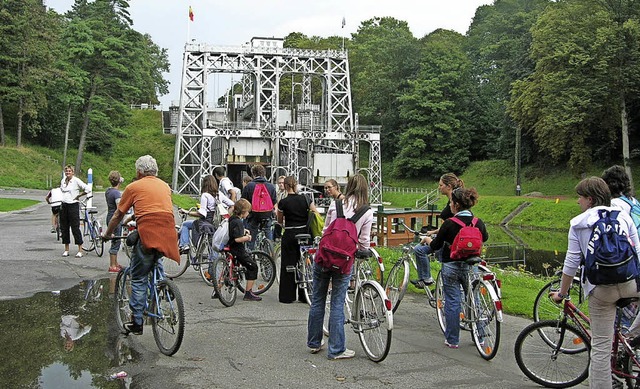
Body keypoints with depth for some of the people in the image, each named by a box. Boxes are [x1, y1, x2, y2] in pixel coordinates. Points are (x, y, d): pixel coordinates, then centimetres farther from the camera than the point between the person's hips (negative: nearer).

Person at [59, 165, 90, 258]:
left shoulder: (76, 180, -9)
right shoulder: (63, 180, 10)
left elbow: (87, 189, -14)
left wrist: (78, 196, -7)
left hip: (73, 205, -7)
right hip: (63, 206, 7)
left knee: (75, 228, -6)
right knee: (64, 228, 9)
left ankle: (80, 250, -1)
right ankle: (66, 250, 19)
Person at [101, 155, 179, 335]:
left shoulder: (133, 187, 10)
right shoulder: (165, 186, 22)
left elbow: (118, 215, 17)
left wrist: (107, 234, 33)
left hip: (147, 233, -4)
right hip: (167, 235, 4)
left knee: (139, 279, 5)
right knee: (156, 268, 26)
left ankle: (136, 323, 7)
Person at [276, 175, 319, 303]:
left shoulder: (283, 202, -8)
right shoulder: (305, 198, -1)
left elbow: (280, 221, 6)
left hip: (290, 235, -3)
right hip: (305, 233, 3)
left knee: (288, 264, 6)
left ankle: (287, 296, 10)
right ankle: (304, 296, 16)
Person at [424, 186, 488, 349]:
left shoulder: (449, 223, -16)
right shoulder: (478, 223, -3)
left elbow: (435, 246, -7)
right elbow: (485, 238, 19)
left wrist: (427, 239, 15)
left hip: (451, 267, -4)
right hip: (471, 267, 4)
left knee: (452, 302, 4)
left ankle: (452, 340, 12)